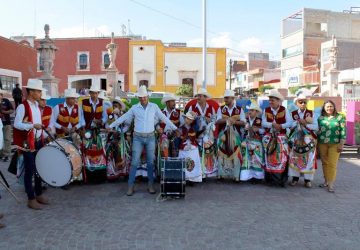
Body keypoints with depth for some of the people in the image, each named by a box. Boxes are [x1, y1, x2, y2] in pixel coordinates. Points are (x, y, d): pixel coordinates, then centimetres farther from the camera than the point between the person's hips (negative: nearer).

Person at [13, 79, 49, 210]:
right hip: (28, 143, -7)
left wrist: (43, 136, 12)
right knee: (30, 170, 0)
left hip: (38, 141, 8)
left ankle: (39, 194, 28)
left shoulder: (37, 105, 11)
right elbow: (16, 124, -18)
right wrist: (33, 126, -28)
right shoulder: (22, 106, -13)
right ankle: (31, 199, 11)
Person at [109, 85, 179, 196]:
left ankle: (151, 185, 15)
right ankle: (131, 186, 6)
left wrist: (175, 128, 5)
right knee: (135, 162, -1)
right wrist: (111, 126, 6)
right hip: (138, 138, 0)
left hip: (150, 137, 1)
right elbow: (123, 118, 7)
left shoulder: (154, 107, 2)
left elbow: (164, 118, 6)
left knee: (150, 162, 5)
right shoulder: (134, 108, 2)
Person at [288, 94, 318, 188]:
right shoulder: (293, 113, 3)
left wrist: (305, 124, -15)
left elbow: (316, 127, -5)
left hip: (309, 140, 0)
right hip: (296, 140, 0)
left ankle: (307, 179, 7)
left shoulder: (311, 113, 3)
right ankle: (295, 177, 11)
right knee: (295, 158, 1)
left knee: (308, 159, 0)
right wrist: (302, 121, -16)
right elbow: (290, 125, -11)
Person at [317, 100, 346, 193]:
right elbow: (317, 130, 10)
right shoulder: (320, 118, 7)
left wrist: (341, 144, -6)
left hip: (335, 144, -3)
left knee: (332, 164, -4)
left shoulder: (340, 117, 1)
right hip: (322, 144, 3)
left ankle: (331, 184, -1)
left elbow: (343, 131, -1)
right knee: (324, 163, 9)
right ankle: (326, 181, 21)